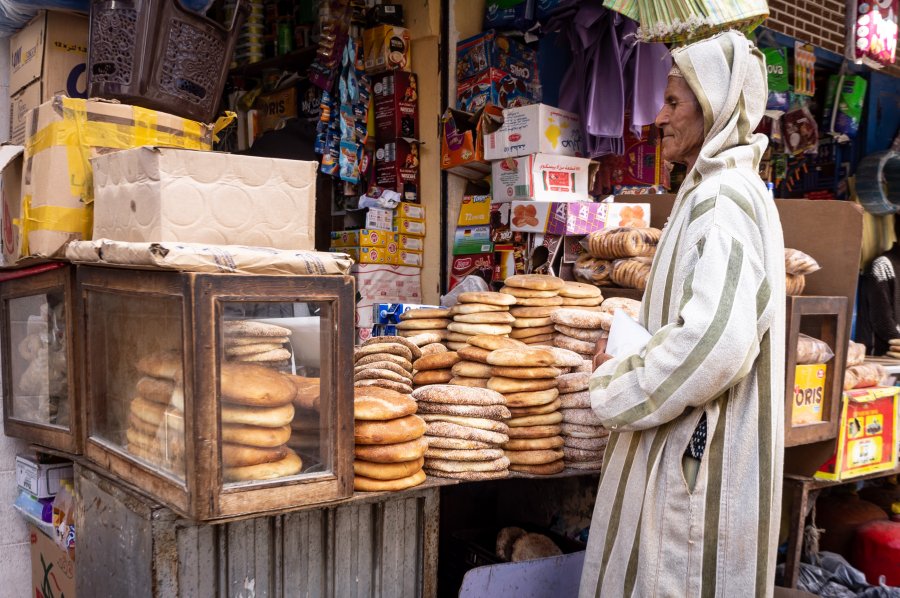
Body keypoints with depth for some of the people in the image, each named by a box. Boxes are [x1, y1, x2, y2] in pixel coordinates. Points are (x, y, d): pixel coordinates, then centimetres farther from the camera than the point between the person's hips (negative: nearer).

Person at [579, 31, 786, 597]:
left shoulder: (722, 198, -19)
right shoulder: (729, 188, 14)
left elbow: (717, 343, -32)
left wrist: (619, 392, -17)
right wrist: (635, 357, 8)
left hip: (700, 447, -10)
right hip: (694, 441, 10)